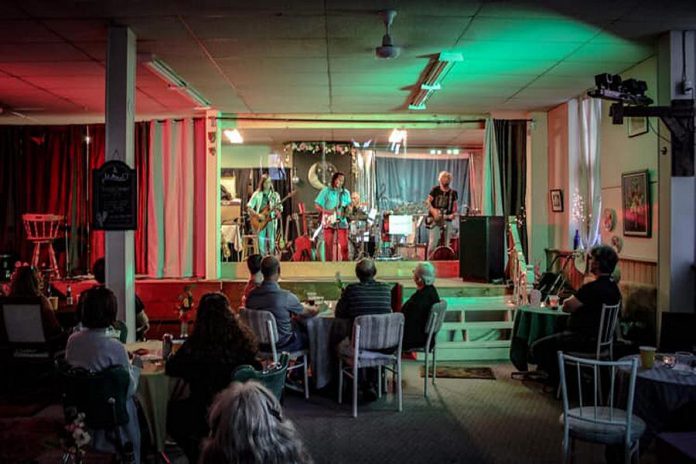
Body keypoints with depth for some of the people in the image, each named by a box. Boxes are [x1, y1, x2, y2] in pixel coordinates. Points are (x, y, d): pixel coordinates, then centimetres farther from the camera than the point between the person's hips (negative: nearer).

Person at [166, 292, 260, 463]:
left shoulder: (196, 345, -22)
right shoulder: (244, 340, -13)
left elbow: (171, 369, -7)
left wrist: (169, 356, 16)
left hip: (205, 415, -5)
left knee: (170, 411, 26)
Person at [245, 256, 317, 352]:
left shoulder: (251, 295, -9)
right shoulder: (286, 296, -25)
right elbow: (306, 313, -6)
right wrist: (315, 310, 18)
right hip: (284, 345, -6)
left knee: (298, 325, 26)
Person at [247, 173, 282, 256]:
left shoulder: (275, 195, 7)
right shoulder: (257, 194, 4)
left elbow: (280, 207, 3)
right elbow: (249, 207, -1)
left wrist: (278, 211, -20)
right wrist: (256, 214, -15)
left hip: (271, 219, 1)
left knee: (271, 240, -3)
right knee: (261, 239, -2)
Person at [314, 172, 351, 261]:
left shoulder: (346, 193, 12)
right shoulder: (326, 191, 3)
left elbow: (348, 206, 15)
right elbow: (317, 205, 0)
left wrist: (346, 210, -8)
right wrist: (326, 211, -15)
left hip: (342, 222, 2)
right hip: (329, 221, -2)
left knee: (344, 245, -4)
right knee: (328, 245, 0)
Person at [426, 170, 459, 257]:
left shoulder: (453, 193, 8)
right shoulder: (435, 190, 3)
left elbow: (455, 206, 12)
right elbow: (428, 201, 0)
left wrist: (453, 214, -8)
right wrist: (433, 210, -17)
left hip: (447, 220, 3)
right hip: (435, 219, -2)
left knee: (446, 244, 3)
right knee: (433, 242, -11)